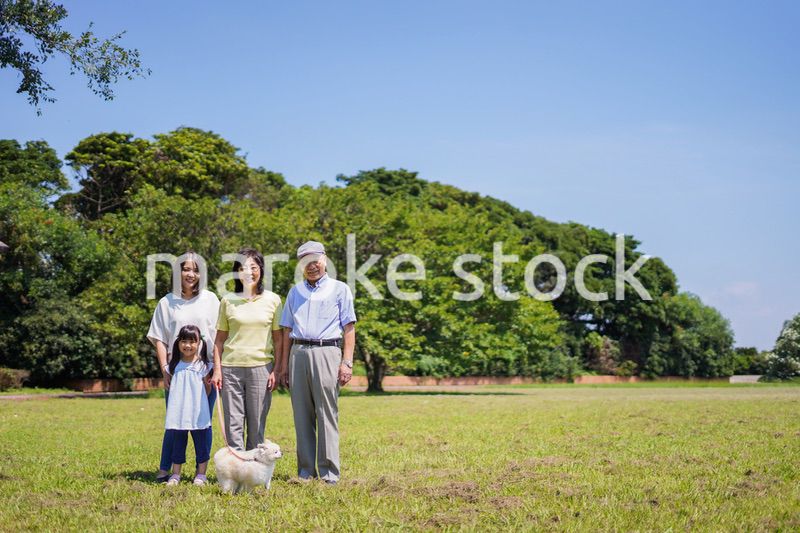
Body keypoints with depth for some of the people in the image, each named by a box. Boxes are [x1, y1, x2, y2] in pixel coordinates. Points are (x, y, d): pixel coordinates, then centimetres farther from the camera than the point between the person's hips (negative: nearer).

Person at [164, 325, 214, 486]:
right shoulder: (175, 365, 7)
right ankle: (175, 474, 17)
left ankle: (201, 474, 13)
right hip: (178, 413, 3)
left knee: (201, 443, 3)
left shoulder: (202, 365, -1)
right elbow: (170, 386, 18)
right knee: (178, 442, 9)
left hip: (198, 413, -2)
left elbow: (207, 390, 4)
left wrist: (208, 385, -8)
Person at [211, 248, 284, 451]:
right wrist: (217, 369, 2)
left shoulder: (273, 300, 5)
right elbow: (220, 339, 9)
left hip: (260, 367, -1)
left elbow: (278, 339, 5)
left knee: (257, 423, 4)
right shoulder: (228, 301, 6)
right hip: (231, 368, 1)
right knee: (233, 422, 1)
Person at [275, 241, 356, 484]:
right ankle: (305, 470, 10)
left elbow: (349, 327, 3)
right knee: (302, 415, 4)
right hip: (298, 353, 4)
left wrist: (347, 362, -7)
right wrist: (284, 363, 12)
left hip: (326, 352, -4)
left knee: (327, 414, -6)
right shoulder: (295, 292, 20)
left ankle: (329, 472, -3)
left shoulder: (339, 289, 8)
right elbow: (288, 329, 20)